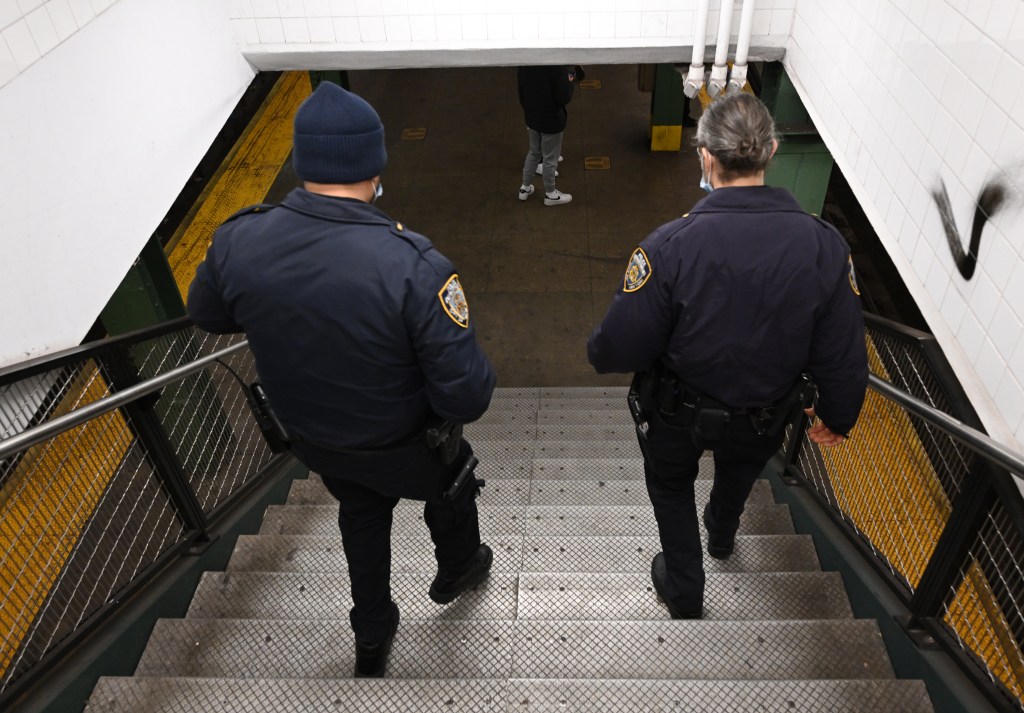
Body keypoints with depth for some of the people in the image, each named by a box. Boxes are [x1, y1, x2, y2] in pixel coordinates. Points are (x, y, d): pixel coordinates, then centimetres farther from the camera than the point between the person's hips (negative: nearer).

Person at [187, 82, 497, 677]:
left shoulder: (237, 240, -22)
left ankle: (372, 640, 53)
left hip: (312, 439, 4)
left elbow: (207, 316, 0)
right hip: (401, 448, -3)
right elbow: (467, 396, -33)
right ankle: (456, 572, 61)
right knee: (452, 482, 31)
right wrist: (478, 376, -9)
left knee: (361, 515, 33)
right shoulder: (413, 265, -37)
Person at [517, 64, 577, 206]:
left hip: (532, 118, 6)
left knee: (534, 153, 25)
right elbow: (564, 98, -23)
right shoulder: (558, 65, -26)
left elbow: (521, 92, 4)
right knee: (550, 158, 11)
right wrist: (570, 81, -5)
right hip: (552, 120, -6)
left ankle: (525, 188, 35)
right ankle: (550, 194, 27)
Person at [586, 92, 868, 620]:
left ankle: (684, 594, 46)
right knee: (740, 471, 37)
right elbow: (844, 356, -13)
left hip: (678, 414, -3)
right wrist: (837, 417, 7)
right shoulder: (823, 245, -22)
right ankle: (722, 536, 68)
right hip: (765, 415, 4)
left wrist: (598, 355, -1)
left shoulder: (670, 246, -33)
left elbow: (622, 346, -26)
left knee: (671, 486, 29)